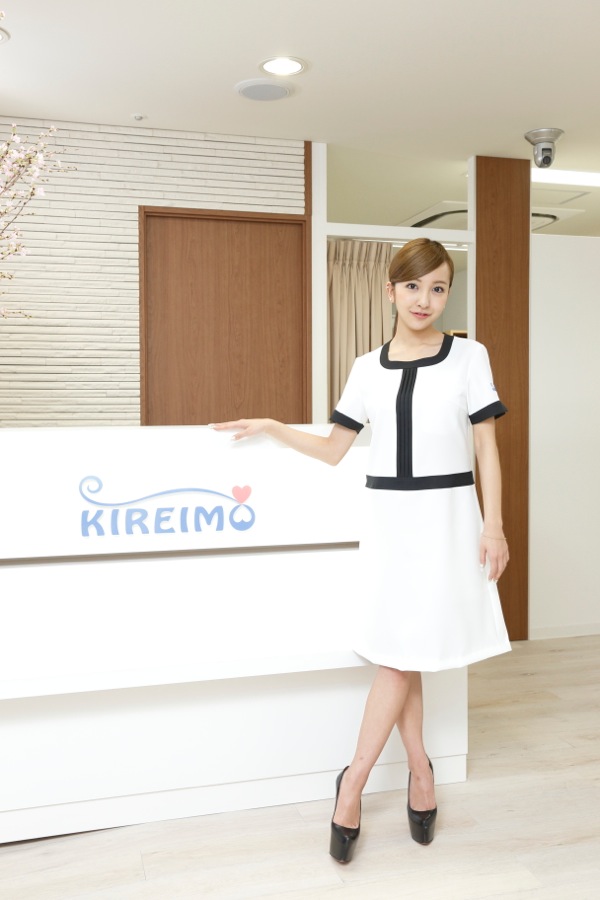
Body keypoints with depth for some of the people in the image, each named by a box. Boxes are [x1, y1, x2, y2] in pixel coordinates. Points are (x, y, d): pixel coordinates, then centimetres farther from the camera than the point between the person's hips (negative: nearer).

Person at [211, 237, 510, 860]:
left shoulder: (469, 357, 1)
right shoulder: (367, 369, 8)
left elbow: (486, 446, 0)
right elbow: (333, 450, 12)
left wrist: (493, 524, -7)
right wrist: (272, 428, 5)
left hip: (446, 516, -3)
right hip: (388, 516, 3)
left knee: (401, 656, -2)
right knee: (398, 656, 5)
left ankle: (353, 780, 11)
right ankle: (420, 771, 23)